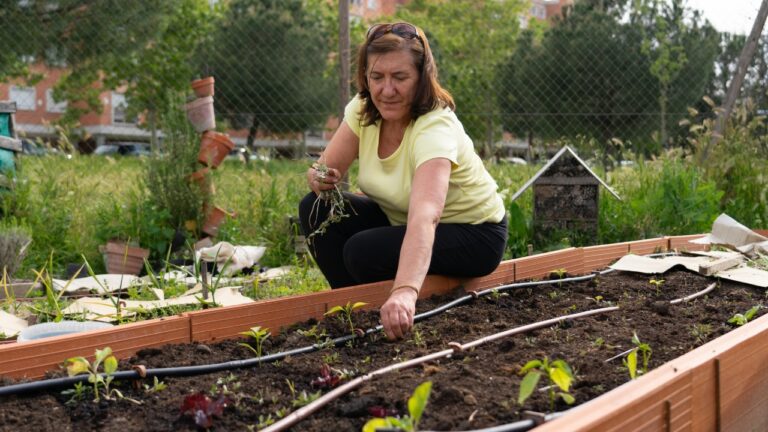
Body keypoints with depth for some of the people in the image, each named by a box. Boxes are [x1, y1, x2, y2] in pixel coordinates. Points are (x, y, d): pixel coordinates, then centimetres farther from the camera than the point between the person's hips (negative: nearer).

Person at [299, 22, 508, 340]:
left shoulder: (435, 127, -32)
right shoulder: (363, 109, -12)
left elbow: (424, 218, -48)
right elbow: (326, 169, -5)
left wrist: (405, 292, -64)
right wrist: (320, 178, -31)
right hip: (400, 219, 7)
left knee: (362, 252, -29)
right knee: (315, 211, -12)